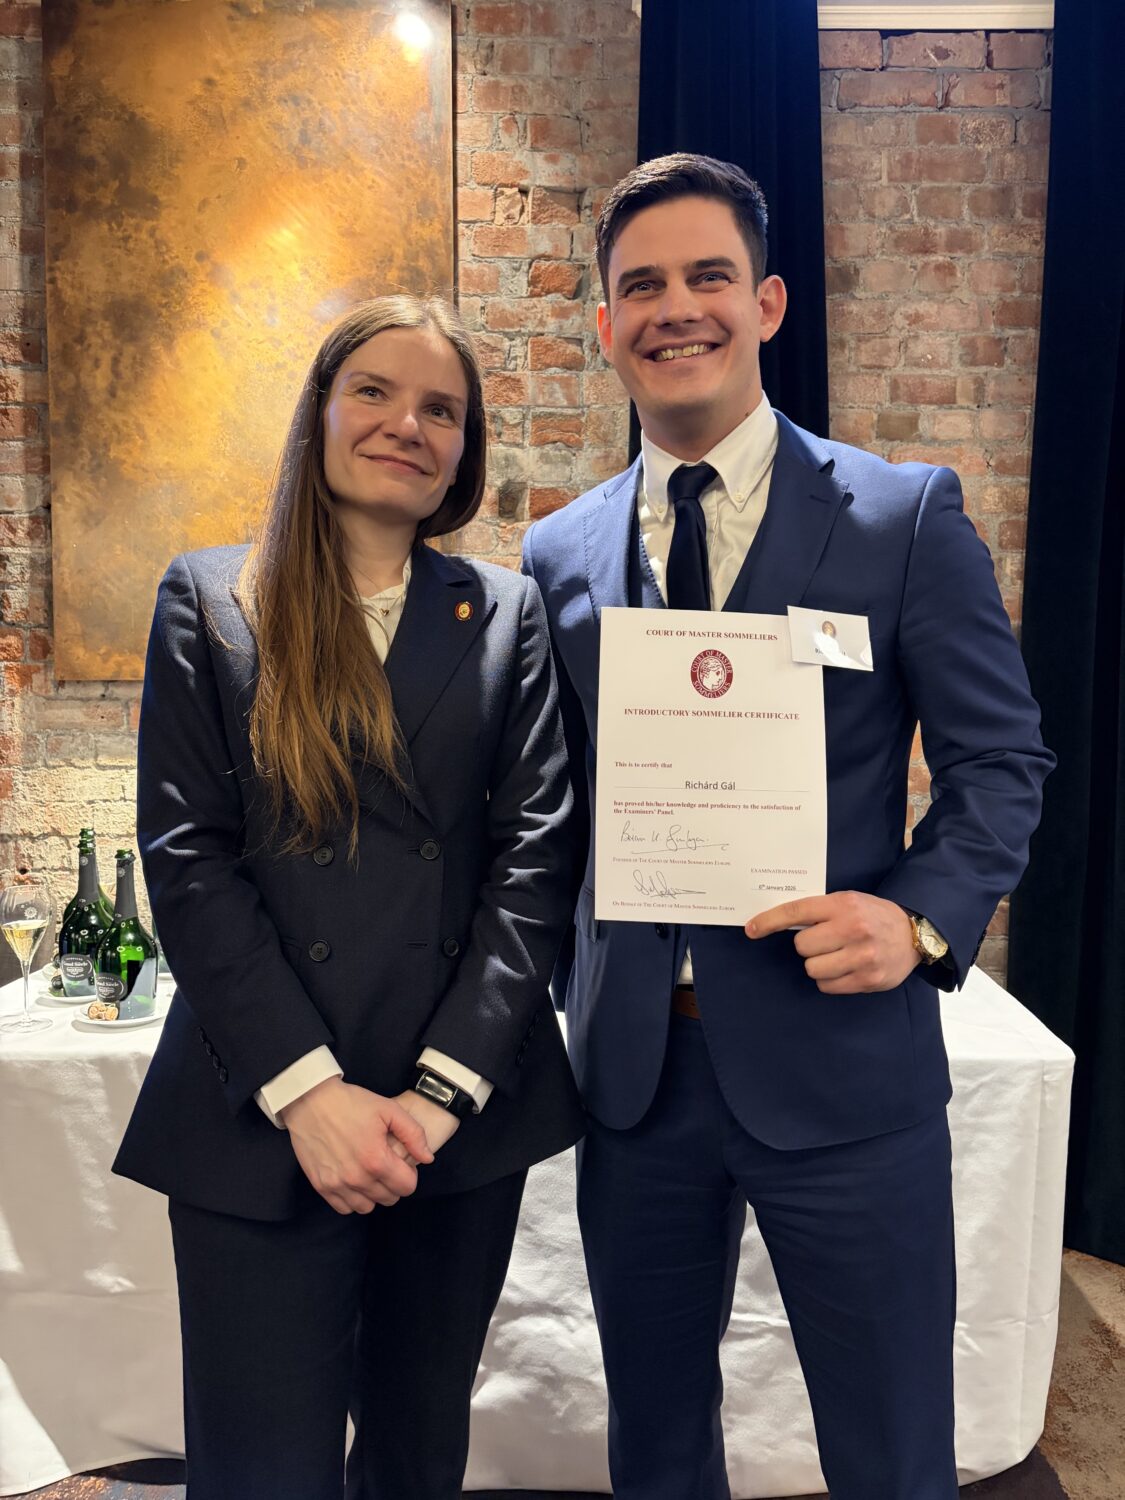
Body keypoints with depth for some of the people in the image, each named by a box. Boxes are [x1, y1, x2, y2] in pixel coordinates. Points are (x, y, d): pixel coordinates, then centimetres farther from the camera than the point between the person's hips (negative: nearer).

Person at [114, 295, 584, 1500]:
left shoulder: (505, 615, 7)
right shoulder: (208, 602, 4)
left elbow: (533, 855, -2)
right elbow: (187, 858, -4)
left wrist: (442, 1091, -10)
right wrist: (307, 1091, -13)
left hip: (466, 1117, 2)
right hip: (258, 1125, -1)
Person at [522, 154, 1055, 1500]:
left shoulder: (907, 516, -4)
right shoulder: (560, 555, 6)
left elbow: (1001, 757, -1)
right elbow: (557, 807, 10)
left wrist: (923, 913, -18)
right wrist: (573, 993, 1)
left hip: (841, 1063, -3)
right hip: (633, 1069, 3)